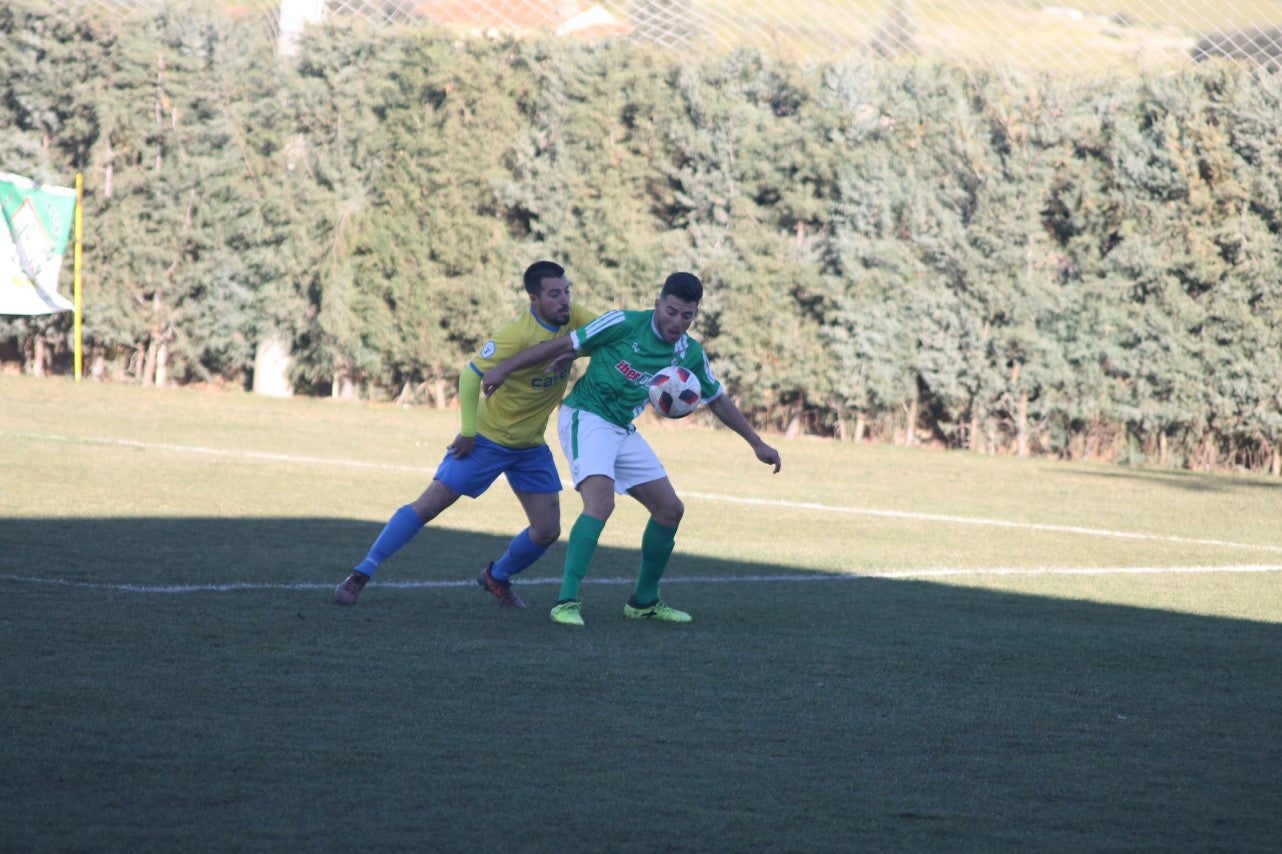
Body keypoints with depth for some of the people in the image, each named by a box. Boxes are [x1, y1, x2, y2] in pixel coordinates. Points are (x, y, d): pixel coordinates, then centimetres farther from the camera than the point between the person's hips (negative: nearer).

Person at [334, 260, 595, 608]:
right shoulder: (517, 335, -25)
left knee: (547, 531, 3)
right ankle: (361, 574, -2)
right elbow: (470, 376, -20)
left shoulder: (573, 318, -8)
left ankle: (496, 577, 30)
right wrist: (468, 432, -20)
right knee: (430, 504, -8)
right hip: (487, 436, -6)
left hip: (531, 446, 6)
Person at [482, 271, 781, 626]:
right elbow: (565, 345, -10)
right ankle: (567, 601, -28)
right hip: (585, 417, -7)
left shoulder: (690, 354, 3)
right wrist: (505, 369, -11)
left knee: (670, 509, 7)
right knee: (601, 501, -28)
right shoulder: (624, 324, -15)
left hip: (623, 431, 7)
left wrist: (757, 443, 18)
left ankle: (644, 601, 23)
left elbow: (718, 400, 18)